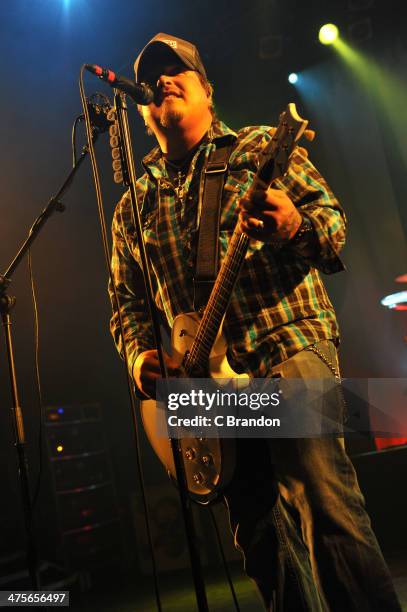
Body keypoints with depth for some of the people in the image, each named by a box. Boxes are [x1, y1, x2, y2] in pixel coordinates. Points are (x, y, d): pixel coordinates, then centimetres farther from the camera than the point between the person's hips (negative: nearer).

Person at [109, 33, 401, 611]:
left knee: (322, 499, -19)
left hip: (289, 341, -4)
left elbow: (331, 214, 1)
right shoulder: (133, 207, 18)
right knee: (261, 535, 8)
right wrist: (141, 357, 0)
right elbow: (128, 302, 19)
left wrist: (295, 224, -22)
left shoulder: (261, 147, 9)